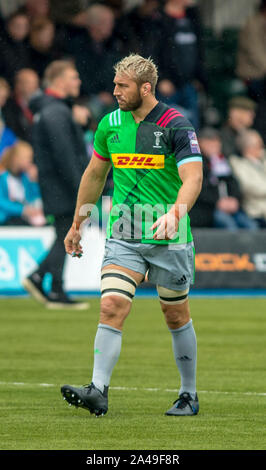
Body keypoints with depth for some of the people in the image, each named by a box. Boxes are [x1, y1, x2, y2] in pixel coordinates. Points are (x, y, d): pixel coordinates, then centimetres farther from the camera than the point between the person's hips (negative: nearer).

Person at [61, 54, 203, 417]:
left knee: (176, 316, 8)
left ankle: (189, 396, 22)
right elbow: (95, 174, 19)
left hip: (169, 238, -3)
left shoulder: (175, 125, -10)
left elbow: (193, 177, -20)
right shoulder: (110, 125, 6)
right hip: (123, 236, 3)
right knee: (112, 307, -14)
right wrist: (77, 225, 23)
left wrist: (175, 213, -38)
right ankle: (99, 392, -19)